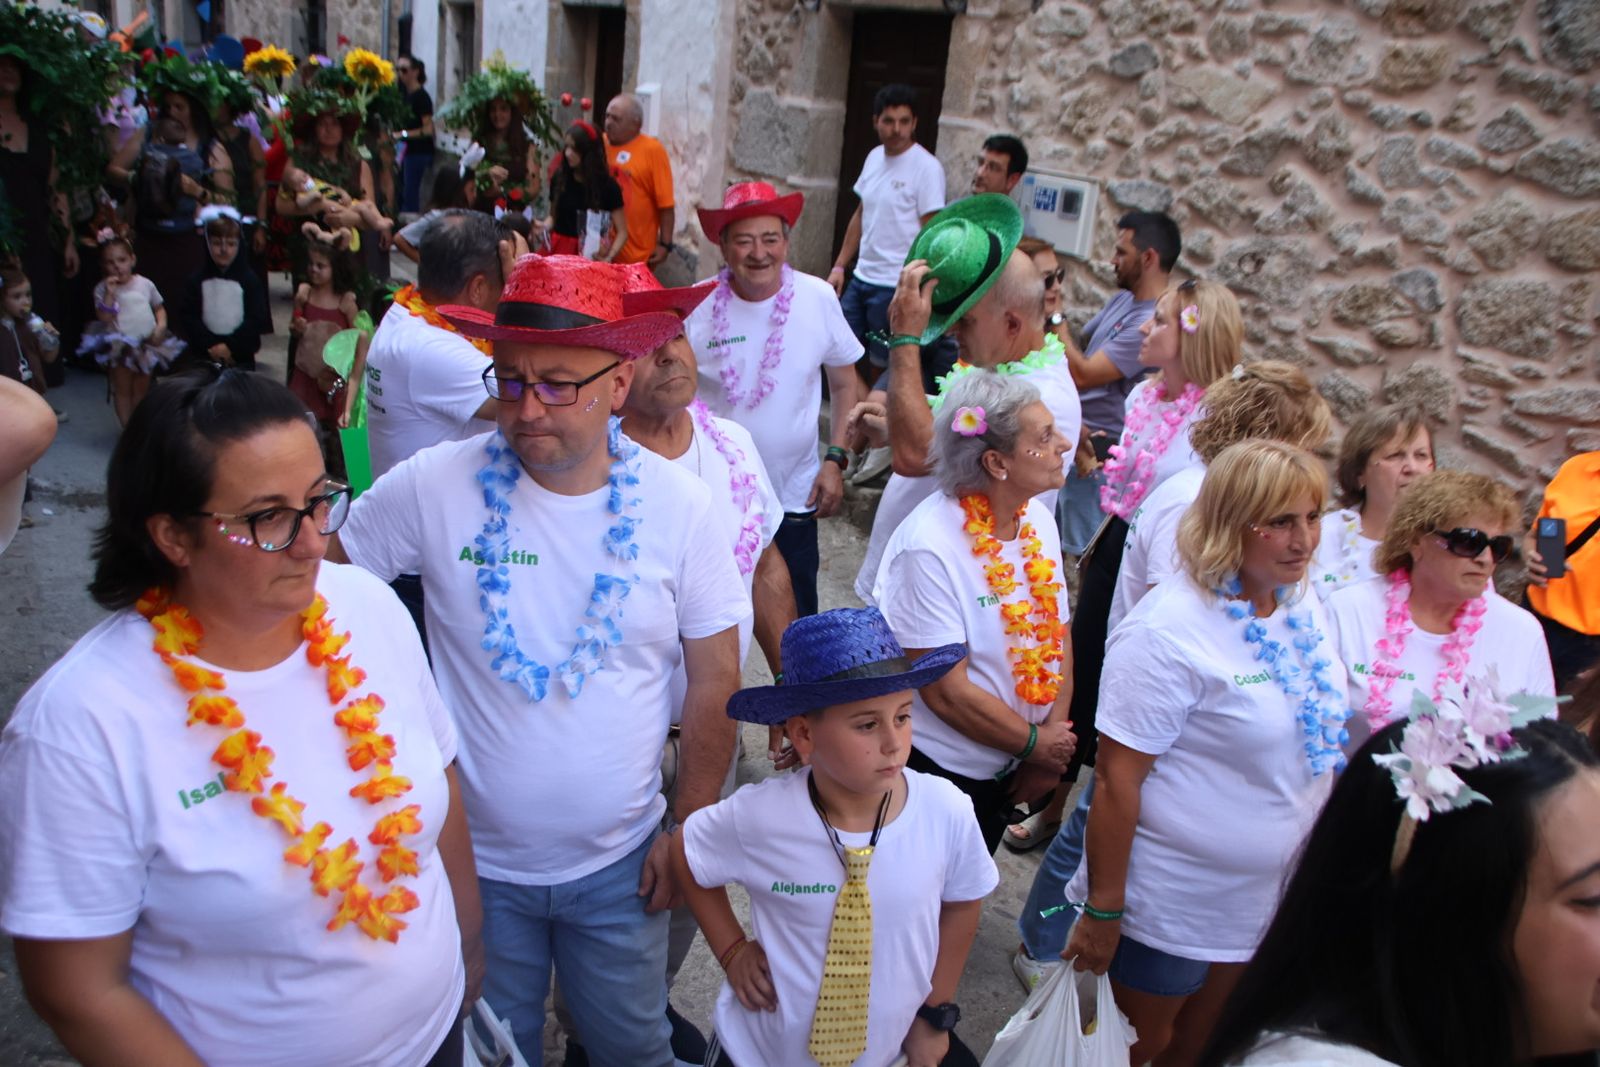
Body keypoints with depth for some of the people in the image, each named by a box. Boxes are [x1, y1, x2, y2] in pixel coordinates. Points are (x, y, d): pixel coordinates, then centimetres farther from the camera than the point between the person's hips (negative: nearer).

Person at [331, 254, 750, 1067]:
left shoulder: (678, 503, -12)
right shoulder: (432, 487, -16)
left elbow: (715, 678, -5)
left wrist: (689, 828, -2)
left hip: (621, 862, 1)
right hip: (475, 856, 0)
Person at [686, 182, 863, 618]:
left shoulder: (818, 299, -9)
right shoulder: (698, 307, -11)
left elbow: (844, 385, 2)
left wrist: (835, 460, -6)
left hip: (796, 495, 1)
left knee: (798, 623, 14)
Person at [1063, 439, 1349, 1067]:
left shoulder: (1305, 608, -2)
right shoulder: (1169, 632, -26)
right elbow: (1116, 779, -24)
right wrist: (1103, 911, -20)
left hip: (1265, 895, 7)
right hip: (1173, 903, -7)